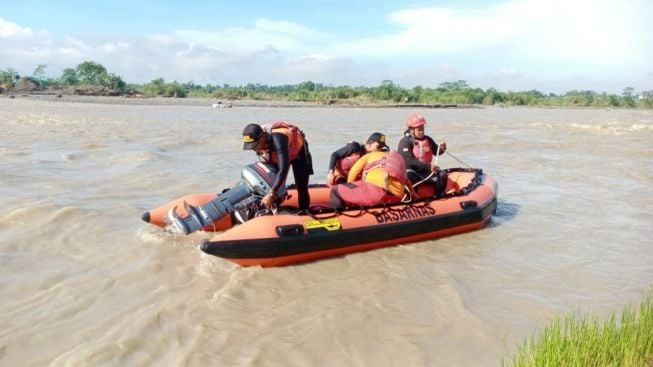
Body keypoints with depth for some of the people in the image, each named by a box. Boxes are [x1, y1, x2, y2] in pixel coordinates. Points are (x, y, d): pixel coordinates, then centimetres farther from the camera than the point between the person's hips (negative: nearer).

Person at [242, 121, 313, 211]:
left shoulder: (277, 139, -45)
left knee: (302, 188, -8)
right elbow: (264, 163, -7)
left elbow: (283, 169, -50)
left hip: (298, 151, -5)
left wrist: (271, 193, -52)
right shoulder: (256, 140, -24)